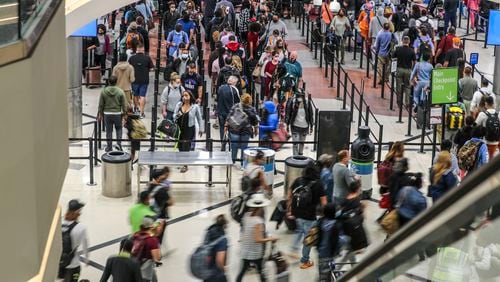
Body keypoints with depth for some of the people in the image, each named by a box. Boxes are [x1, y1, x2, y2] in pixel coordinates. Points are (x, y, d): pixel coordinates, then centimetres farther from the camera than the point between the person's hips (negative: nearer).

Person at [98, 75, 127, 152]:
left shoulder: (103, 91, -5)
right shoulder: (120, 92, -8)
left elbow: (101, 105, 0)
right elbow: (124, 105, -4)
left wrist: (100, 114, 11)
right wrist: (124, 115, 6)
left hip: (107, 114, 1)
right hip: (117, 114, 0)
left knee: (109, 131, 9)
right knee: (119, 129, 20)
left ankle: (109, 147, 17)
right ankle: (119, 144, 8)